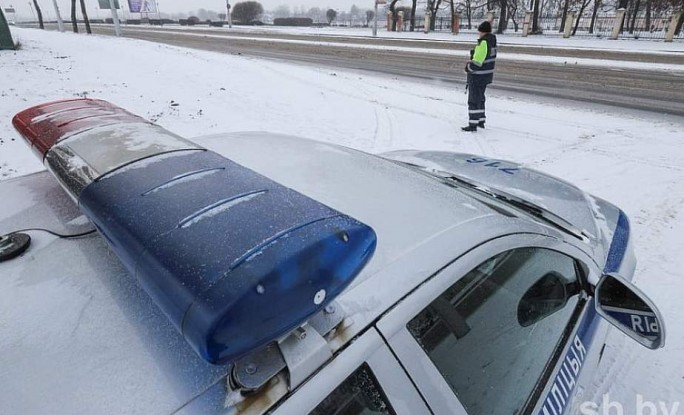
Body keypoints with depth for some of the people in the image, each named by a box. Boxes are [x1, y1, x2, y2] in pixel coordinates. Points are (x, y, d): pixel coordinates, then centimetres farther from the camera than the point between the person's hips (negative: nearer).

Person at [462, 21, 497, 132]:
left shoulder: (483, 43, -22)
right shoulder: (492, 41, 8)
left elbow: (477, 62, -24)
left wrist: (468, 67, -8)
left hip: (477, 76, -9)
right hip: (486, 75, 9)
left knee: (473, 100, -3)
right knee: (480, 98, 20)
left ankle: (473, 124, 0)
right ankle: (481, 121, 30)